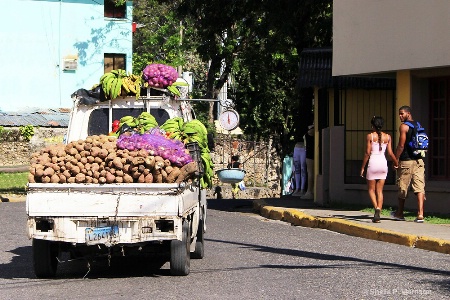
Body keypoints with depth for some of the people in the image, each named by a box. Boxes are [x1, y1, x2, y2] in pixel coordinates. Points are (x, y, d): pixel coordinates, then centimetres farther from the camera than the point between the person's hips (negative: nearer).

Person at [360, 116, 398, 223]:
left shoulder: (370, 136, -5)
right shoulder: (387, 137, 5)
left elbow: (367, 153, -8)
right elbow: (390, 153, 3)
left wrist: (363, 167, -1)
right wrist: (396, 163, 18)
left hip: (373, 163, -3)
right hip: (383, 163, 4)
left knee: (371, 190, 8)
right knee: (379, 191, 8)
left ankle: (377, 209, -15)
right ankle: (378, 214, -4)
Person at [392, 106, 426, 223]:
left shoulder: (404, 126, -9)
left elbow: (401, 145, -13)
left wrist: (395, 160, -7)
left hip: (406, 161, -6)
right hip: (419, 160, 6)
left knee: (402, 188, 9)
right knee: (420, 187, -2)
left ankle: (400, 213, 22)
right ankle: (420, 214, -13)